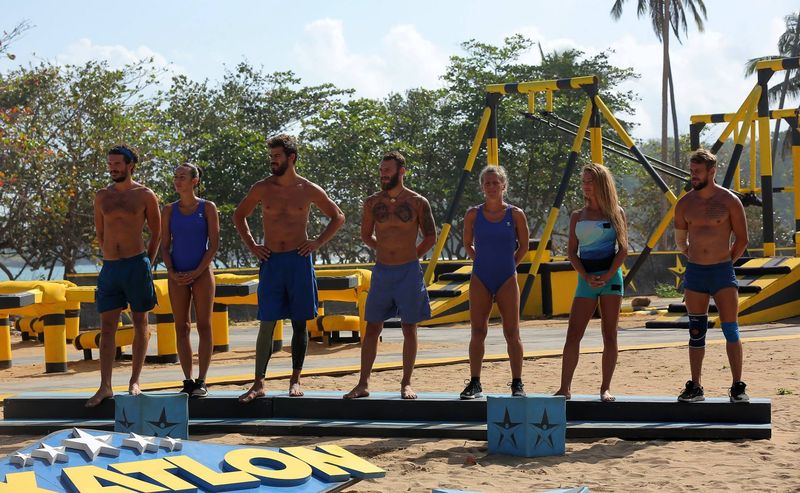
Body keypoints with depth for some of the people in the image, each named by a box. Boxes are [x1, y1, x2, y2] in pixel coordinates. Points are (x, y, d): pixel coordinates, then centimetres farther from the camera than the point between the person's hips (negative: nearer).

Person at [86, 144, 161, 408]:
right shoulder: (102, 196, 10)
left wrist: (147, 264, 6)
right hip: (110, 267, 3)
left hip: (136, 265, -3)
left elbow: (157, 233, 7)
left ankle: (134, 381, 11)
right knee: (107, 327, 0)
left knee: (140, 323, 4)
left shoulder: (145, 195, 1)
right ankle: (105, 386, 1)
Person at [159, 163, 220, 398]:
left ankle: (201, 381, 0)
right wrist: (171, 272, -7)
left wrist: (197, 272, -11)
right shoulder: (169, 210, 8)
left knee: (204, 326, -2)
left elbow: (214, 244, -3)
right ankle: (187, 381, 7)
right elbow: (164, 246, 8)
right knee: (181, 328, 3)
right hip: (177, 275, 3)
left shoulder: (207, 208, 0)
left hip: (202, 273, -3)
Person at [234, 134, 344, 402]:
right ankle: (258, 384, 0)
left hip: (299, 260, 0)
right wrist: (251, 245, 8)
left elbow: (338, 216, 12)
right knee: (267, 324, -3)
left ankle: (295, 380, 13)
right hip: (271, 261, 0)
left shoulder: (308, 190, 1)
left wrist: (318, 242, 1)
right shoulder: (262, 188, 3)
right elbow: (239, 215, 18)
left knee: (300, 323, 3)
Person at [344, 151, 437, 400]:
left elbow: (431, 237, 8)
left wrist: (410, 256, 8)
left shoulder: (417, 202, -2)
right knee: (372, 328, 2)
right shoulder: (372, 202, 4)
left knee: (409, 328, 3)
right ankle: (363, 384, 6)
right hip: (382, 271, 2)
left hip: (409, 271, -2)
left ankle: (406, 384, 10)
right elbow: (366, 235, 19)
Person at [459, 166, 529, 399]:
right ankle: (475, 383, 7)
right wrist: (483, 262, 8)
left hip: (507, 279, -1)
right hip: (480, 279, 1)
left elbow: (523, 246, 9)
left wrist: (508, 265, 6)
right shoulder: (473, 214, 2)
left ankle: (517, 383, 7)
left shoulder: (515, 214, -2)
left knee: (512, 333, 1)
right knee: (478, 332, 1)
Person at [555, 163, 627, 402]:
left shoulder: (616, 212, 4)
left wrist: (607, 277, -12)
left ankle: (606, 388, 6)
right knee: (572, 335, -5)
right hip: (586, 278, 2)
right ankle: (565, 387, -4)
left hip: (610, 276, -2)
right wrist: (587, 277, -8)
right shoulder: (577, 216, 10)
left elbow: (623, 248, -1)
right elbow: (571, 251, 7)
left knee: (609, 335, 1)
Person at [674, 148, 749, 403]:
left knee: (731, 331, -3)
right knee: (696, 332, 7)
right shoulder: (684, 204, 5)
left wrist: (725, 263, 7)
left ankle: (737, 387, 3)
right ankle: (695, 387, 12)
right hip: (694, 272, 3)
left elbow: (742, 239, 3)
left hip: (723, 271, -3)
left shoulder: (729, 201, -5)